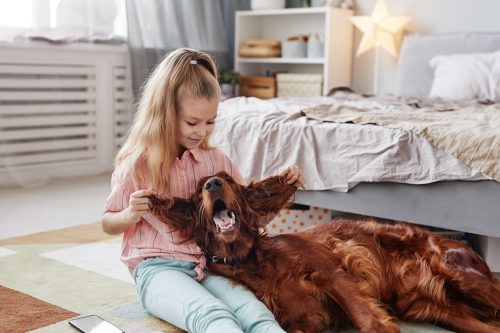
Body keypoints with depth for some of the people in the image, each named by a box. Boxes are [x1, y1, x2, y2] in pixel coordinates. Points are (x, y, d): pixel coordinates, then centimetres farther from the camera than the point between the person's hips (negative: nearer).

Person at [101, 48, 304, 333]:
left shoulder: (216, 160, 10)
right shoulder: (137, 165, 0)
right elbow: (108, 224, 9)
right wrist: (131, 215, -14)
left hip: (208, 265, 4)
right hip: (158, 267, -4)